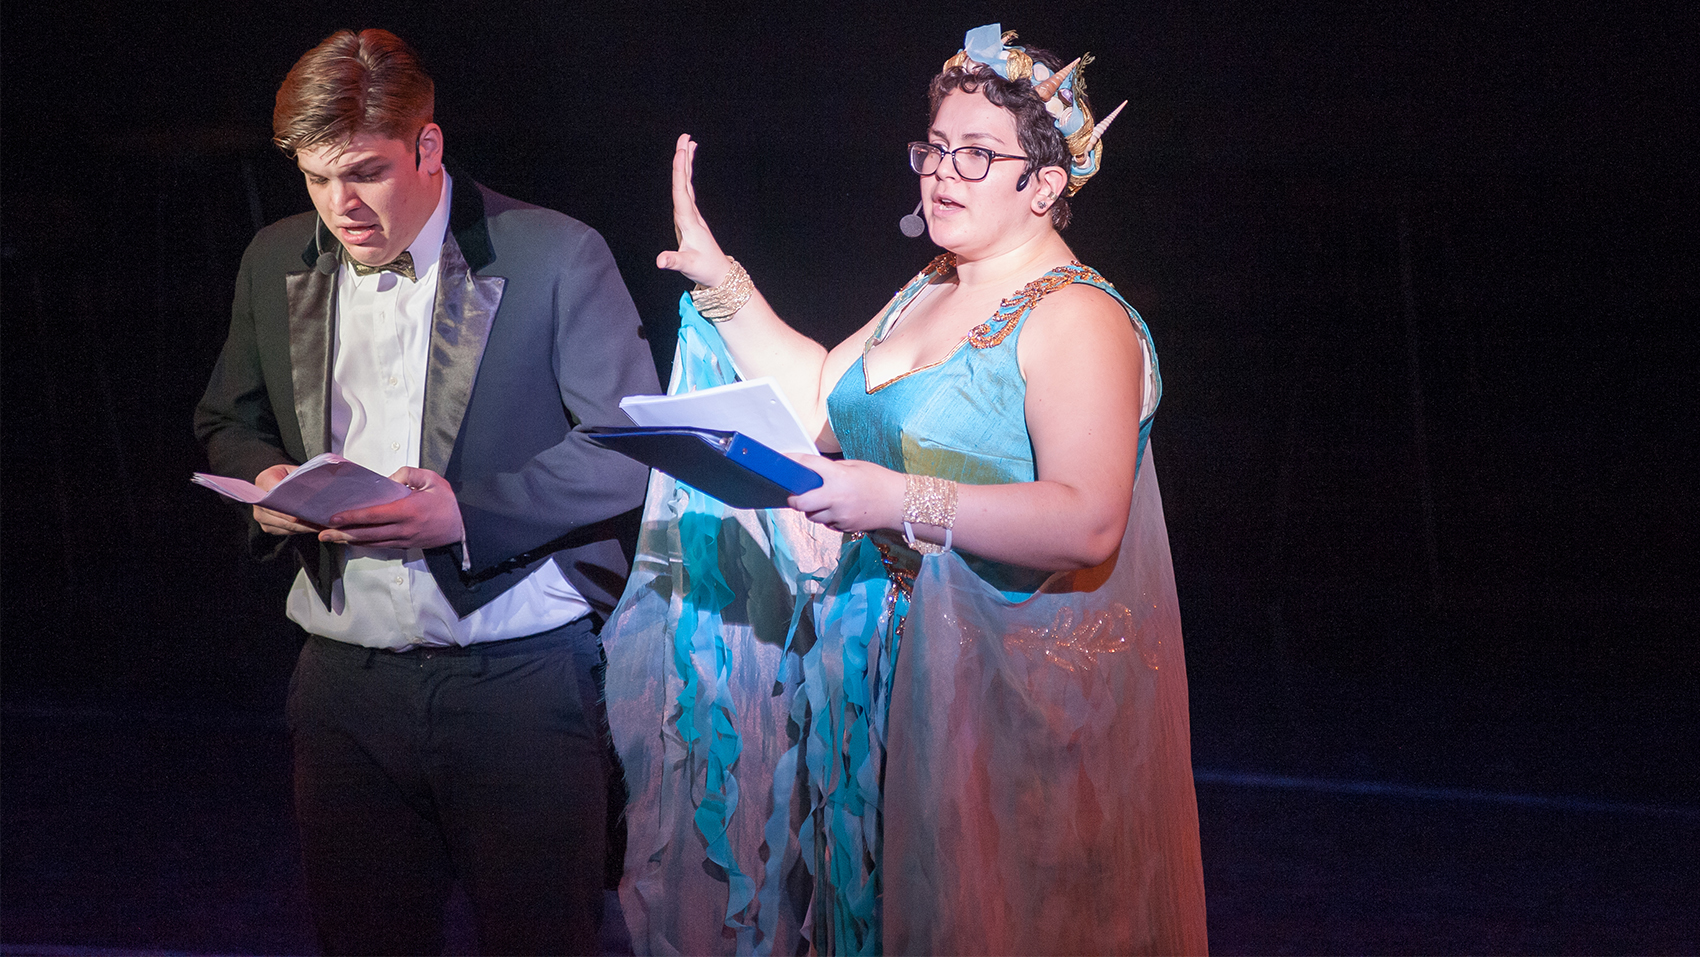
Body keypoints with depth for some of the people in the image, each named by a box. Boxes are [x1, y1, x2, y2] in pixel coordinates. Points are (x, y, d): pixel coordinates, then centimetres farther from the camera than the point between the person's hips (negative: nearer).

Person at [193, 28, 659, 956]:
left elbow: (635, 451, -7)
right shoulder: (275, 262, 9)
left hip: (520, 681, -4)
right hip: (347, 684, 4)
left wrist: (468, 511, -19)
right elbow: (228, 423, 22)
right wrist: (265, 479, -2)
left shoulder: (555, 256, -6)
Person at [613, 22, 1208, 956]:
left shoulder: (1076, 319, -16)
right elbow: (817, 400, 13)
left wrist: (905, 502, -32)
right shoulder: (928, 294, 13)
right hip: (897, 669, 8)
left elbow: (1088, 525, -26)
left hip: (1020, 692, -8)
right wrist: (720, 282, 8)